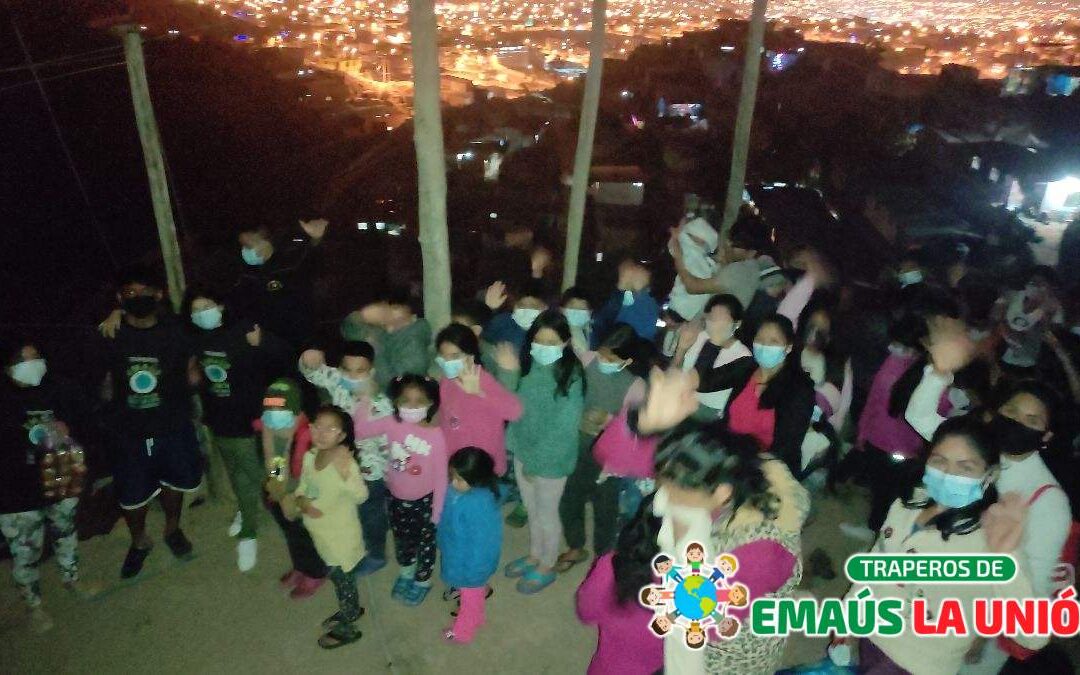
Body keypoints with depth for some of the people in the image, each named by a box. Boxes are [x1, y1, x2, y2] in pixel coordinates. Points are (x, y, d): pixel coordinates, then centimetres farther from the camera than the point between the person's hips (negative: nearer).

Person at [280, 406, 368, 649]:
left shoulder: (346, 463, -30)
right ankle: (352, 610, 53)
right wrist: (300, 500, -16)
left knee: (342, 579, 14)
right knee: (339, 576, 28)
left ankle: (346, 629, 37)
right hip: (321, 533, 7)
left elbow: (360, 496, -41)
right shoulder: (309, 457, -8)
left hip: (342, 536, -7)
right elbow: (303, 486, 6)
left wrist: (346, 473, -56)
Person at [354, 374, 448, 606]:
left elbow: (441, 476, -16)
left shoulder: (436, 434, -24)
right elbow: (358, 431, -10)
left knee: (425, 542, 20)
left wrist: (437, 510, -11)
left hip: (424, 500, -3)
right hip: (396, 498, 3)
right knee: (401, 539, 26)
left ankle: (423, 580, 46)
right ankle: (406, 571, 55)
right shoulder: (392, 424, -15)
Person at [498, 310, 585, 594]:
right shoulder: (528, 365, -6)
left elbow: (564, 428, -21)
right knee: (532, 511, 25)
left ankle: (547, 567, 38)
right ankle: (534, 556, 48)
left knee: (546, 514, 15)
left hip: (551, 459, -5)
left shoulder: (572, 378, -23)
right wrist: (508, 373, -16)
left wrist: (536, 461, -17)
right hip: (522, 452, 6)